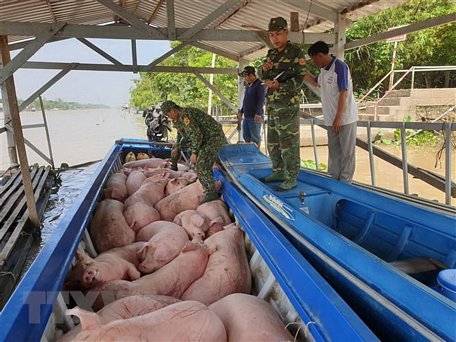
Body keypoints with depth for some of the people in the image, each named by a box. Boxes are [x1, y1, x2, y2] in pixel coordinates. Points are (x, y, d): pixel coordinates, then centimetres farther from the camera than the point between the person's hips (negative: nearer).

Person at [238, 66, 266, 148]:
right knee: (246, 137, 12)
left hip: (255, 117, -8)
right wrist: (241, 111, 25)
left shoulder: (260, 85, -9)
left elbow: (261, 100, -18)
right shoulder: (248, 85, 16)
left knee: (255, 138, -2)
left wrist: (258, 113, -26)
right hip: (246, 116, 8)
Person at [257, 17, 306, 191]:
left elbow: (299, 78, -10)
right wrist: (264, 69, -5)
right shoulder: (271, 53, 16)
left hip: (288, 104, -8)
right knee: (273, 141, 13)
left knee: (288, 142, -7)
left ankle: (291, 178, -1)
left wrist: (280, 86, -24)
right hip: (271, 104, 8)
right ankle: (278, 172, 25)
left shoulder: (296, 53, -4)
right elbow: (261, 76, 19)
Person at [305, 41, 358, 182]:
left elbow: (343, 93, -19)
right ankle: (333, 179, 22)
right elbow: (318, 82, 32)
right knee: (334, 150, 13)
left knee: (346, 152, 1)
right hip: (331, 118, 8)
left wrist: (339, 118, -21)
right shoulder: (324, 69, 9)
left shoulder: (340, 67, -14)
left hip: (345, 117, -8)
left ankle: (344, 183, 7)